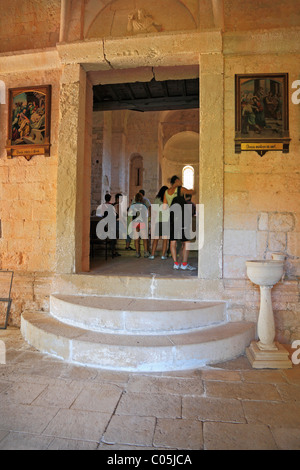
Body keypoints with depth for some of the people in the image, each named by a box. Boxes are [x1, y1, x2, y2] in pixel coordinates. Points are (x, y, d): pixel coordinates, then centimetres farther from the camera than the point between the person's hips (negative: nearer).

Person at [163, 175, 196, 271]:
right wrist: (191, 190, 27)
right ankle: (184, 264, -2)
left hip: (171, 217, 6)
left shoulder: (166, 192, 11)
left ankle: (176, 263, 7)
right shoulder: (180, 189, -5)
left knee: (173, 241, 6)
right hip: (181, 217, -6)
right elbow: (193, 192, 5)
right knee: (186, 241, -1)